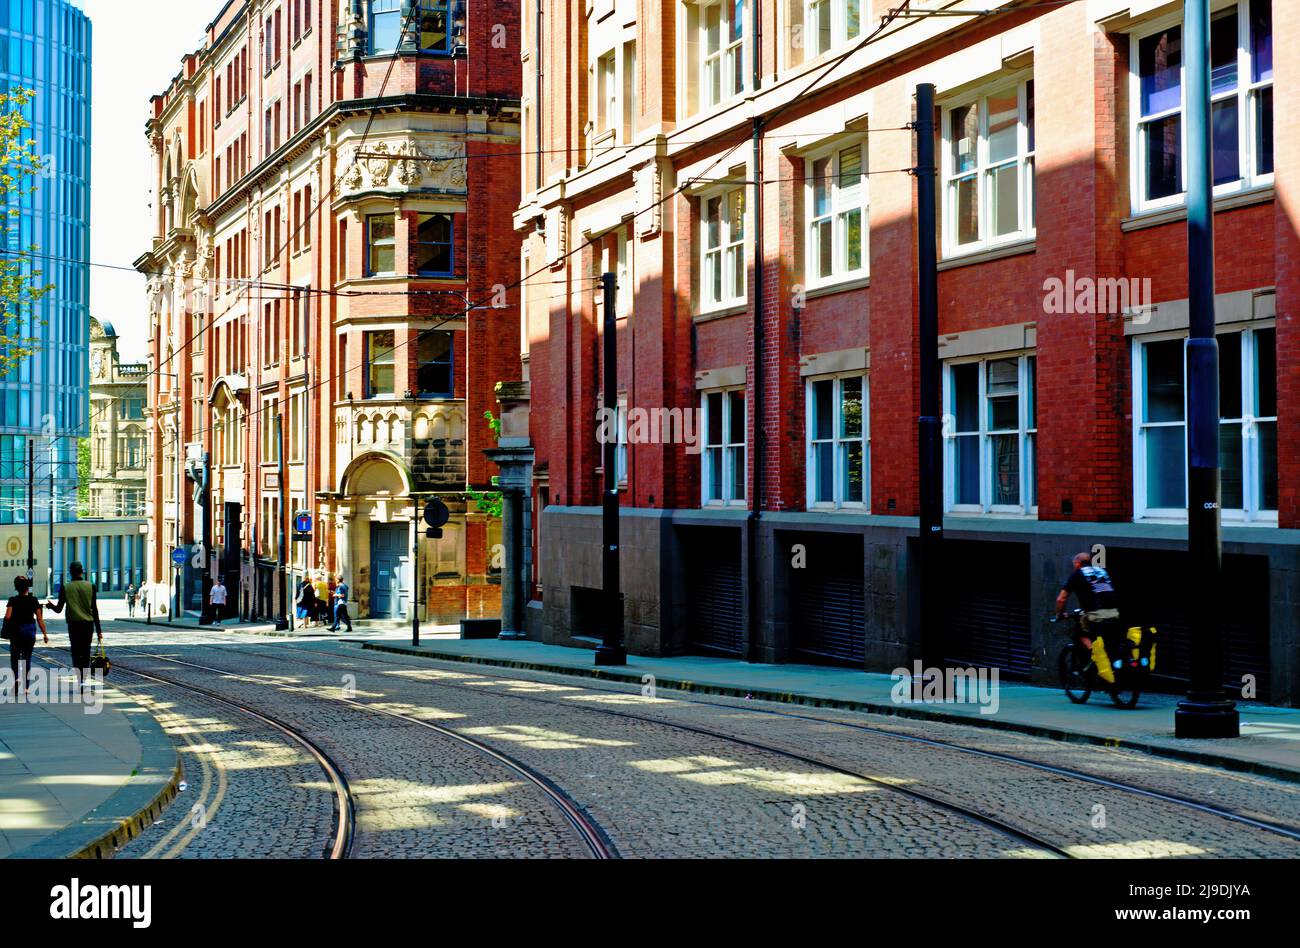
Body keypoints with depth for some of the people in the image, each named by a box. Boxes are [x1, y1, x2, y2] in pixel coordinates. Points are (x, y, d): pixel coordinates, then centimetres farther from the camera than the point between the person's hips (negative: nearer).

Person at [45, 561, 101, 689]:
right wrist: (99, 630, 5)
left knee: (76, 652, 4)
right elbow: (95, 610, 1)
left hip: (73, 624, -1)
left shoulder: (65, 588, -3)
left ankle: (80, 679, -4)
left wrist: (50, 605, 24)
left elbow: (58, 609, 1)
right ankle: (84, 678, 8)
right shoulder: (90, 587, 0)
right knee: (86, 651, 12)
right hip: (88, 623, 1)